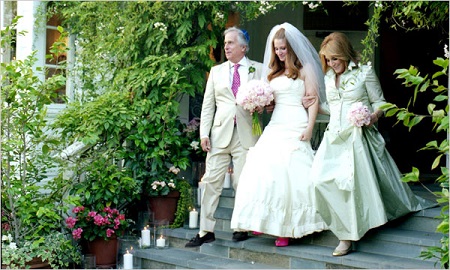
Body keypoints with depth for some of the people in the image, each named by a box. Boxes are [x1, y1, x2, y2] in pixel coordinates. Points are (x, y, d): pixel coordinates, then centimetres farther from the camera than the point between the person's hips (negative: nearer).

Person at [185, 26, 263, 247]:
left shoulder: (258, 69, 9)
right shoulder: (216, 71, 15)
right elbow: (208, 105, 12)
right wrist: (204, 134, 3)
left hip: (246, 133, -2)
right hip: (220, 133, 2)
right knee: (211, 181, -2)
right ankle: (206, 231, 4)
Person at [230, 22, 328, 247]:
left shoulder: (305, 68, 2)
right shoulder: (274, 72, 20)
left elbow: (313, 100, -4)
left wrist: (309, 128, -13)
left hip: (296, 127, -6)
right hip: (275, 125, 6)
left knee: (290, 173, -11)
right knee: (265, 169, -6)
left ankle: (288, 228, -5)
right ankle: (266, 221, 2)